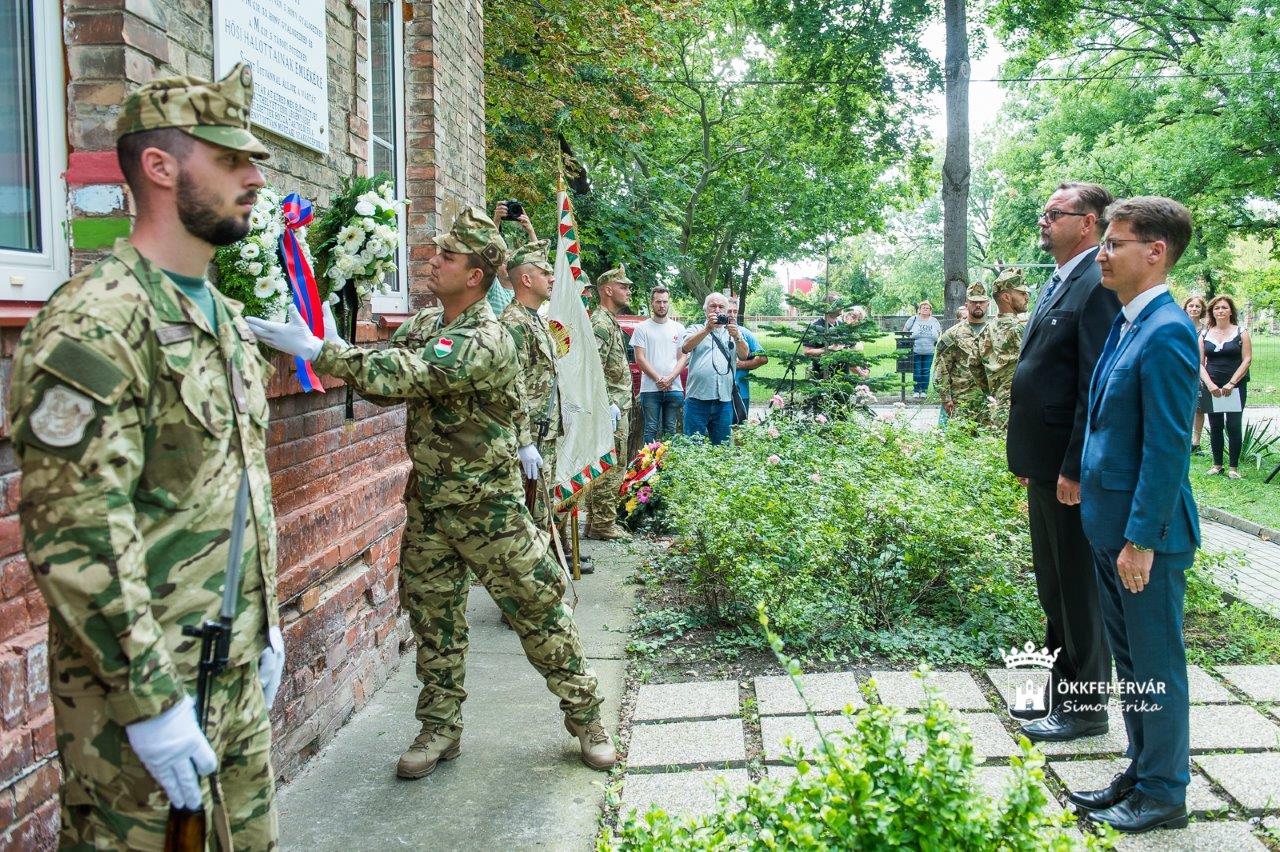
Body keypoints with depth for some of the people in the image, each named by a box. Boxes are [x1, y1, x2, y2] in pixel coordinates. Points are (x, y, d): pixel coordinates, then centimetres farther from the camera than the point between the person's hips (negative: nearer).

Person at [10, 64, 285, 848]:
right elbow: (76, 536, -22)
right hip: (139, 693, -8)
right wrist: (151, 700, -20)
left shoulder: (229, 321, 10)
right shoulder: (94, 323, -17)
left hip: (240, 679, 8)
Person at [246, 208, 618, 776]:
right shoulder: (423, 324, 7)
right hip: (427, 500, 7)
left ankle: (585, 715, 18)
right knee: (433, 617, 12)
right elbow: (383, 375, 5)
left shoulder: (487, 341, -22)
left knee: (538, 608, 3)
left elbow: (403, 377, -31)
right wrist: (333, 347, -14)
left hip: (487, 505, -7)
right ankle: (440, 728, 26)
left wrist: (315, 350, -29)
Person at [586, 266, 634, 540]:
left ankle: (600, 520, 20)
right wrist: (608, 406, -23)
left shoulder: (611, 322, 19)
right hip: (611, 409, -10)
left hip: (618, 408, 10)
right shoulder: (600, 323, -14)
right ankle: (603, 524, 0)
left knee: (612, 467, 14)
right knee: (609, 468, -6)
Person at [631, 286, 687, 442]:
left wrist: (670, 379, -9)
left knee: (670, 429, 6)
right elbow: (640, 358, -3)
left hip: (674, 388, 2)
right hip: (650, 388, -2)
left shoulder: (678, 328, 11)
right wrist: (658, 379, -11)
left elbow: (683, 357, 6)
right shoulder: (642, 328, 3)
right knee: (651, 429, -1)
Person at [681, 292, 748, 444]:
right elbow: (685, 348, -9)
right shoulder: (696, 330, 11)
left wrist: (736, 336, -20)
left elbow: (744, 355, 0)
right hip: (698, 397, -2)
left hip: (724, 400, 2)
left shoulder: (733, 333, 17)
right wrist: (707, 329, -21)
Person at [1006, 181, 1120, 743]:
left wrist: (1075, 468, -22)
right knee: (1052, 586, 20)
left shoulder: (1098, 285, -16)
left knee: (1080, 589, 3)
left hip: (1072, 468, -10)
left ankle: (1086, 707, 17)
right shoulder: (1057, 284, 14)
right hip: (1043, 464, 10)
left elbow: (1097, 387, -21)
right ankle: (1060, 687, 35)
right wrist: (1026, 459, 15)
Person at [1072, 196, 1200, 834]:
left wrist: (1141, 540, -20)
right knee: (1128, 659, 19)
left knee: (1156, 664, 6)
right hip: (1111, 522, 9)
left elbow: (1167, 448, -21)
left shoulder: (1166, 333, -19)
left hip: (1145, 530, -9)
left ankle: (1163, 794, 21)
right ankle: (1141, 771, 34)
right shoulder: (1126, 324, 10)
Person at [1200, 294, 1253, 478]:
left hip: (1236, 387, -2)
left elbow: (1247, 360, -4)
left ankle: (1233, 467, 4)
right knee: (1215, 427, 6)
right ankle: (1217, 464, 15)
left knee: (1233, 426, -3)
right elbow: (1200, 363, 3)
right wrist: (1210, 384, -12)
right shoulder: (1205, 335, 7)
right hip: (1212, 388, 2)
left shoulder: (1241, 333, 2)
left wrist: (1231, 383, -14)